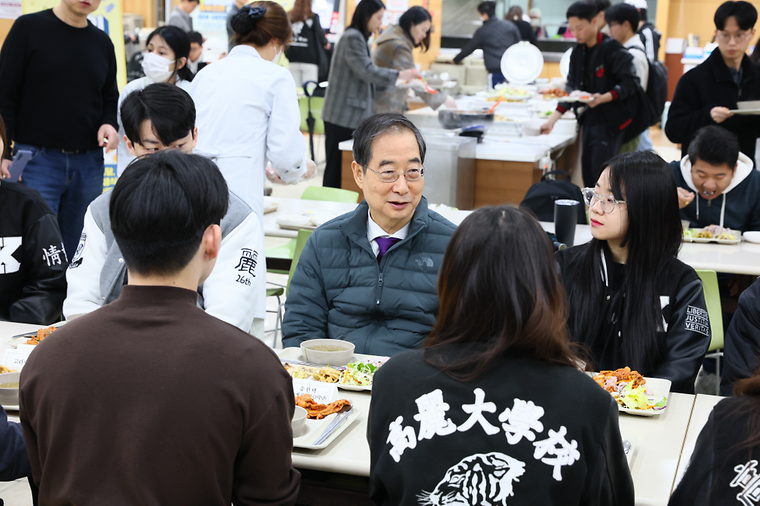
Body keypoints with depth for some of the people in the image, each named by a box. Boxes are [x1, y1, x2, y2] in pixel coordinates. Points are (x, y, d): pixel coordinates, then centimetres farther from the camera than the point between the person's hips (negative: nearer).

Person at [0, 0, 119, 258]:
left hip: (89, 163, 4)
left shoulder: (102, 42, 13)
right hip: (37, 159, -4)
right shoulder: (29, 28, 0)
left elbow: (110, 98, 22)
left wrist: (109, 124, -1)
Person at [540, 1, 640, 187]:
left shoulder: (612, 49, -14)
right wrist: (552, 120, 0)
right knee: (587, 171, 9)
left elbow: (630, 83, -15)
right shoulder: (577, 52, 8)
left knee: (600, 172, -11)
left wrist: (603, 98, -29)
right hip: (589, 119, 7)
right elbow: (571, 88, 10)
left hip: (611, 121, -7)